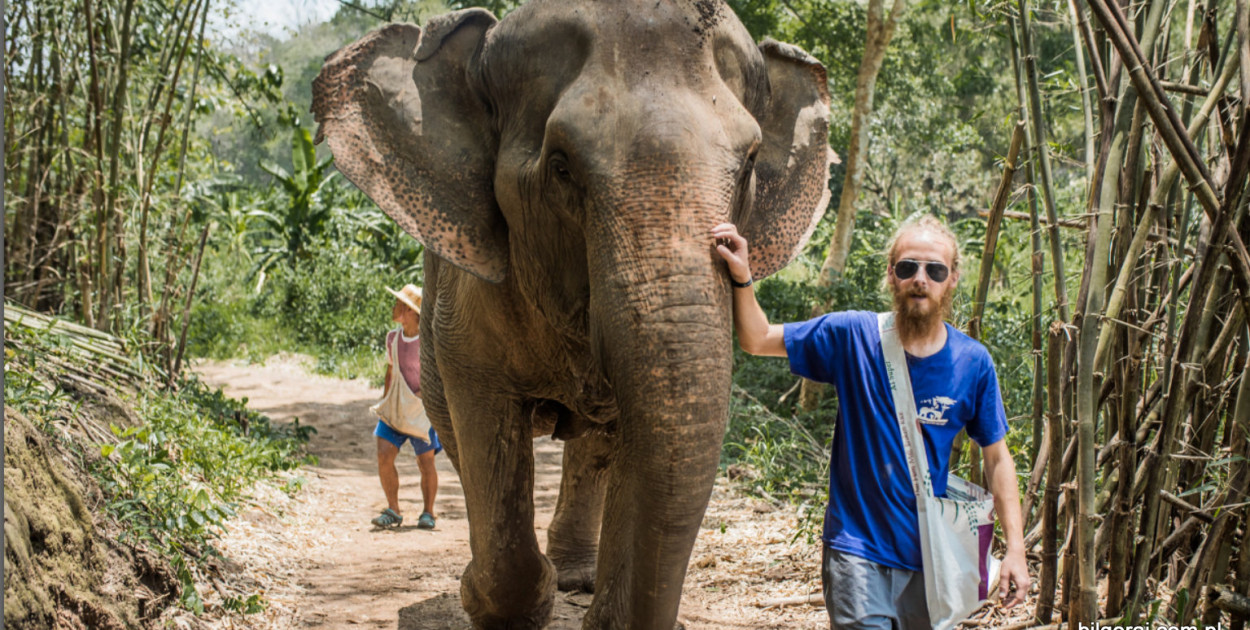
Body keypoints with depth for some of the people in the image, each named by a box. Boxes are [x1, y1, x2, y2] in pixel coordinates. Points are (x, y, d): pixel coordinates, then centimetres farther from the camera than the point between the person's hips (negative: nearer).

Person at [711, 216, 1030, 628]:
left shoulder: (972, 363, -3)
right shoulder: (853, 336, -5)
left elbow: (997, 457, 3)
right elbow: (758, 339, 2)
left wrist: (1015, 547, -3)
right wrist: (741, 277, -16)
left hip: (929, 553, 2)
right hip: (857, 550, -2)